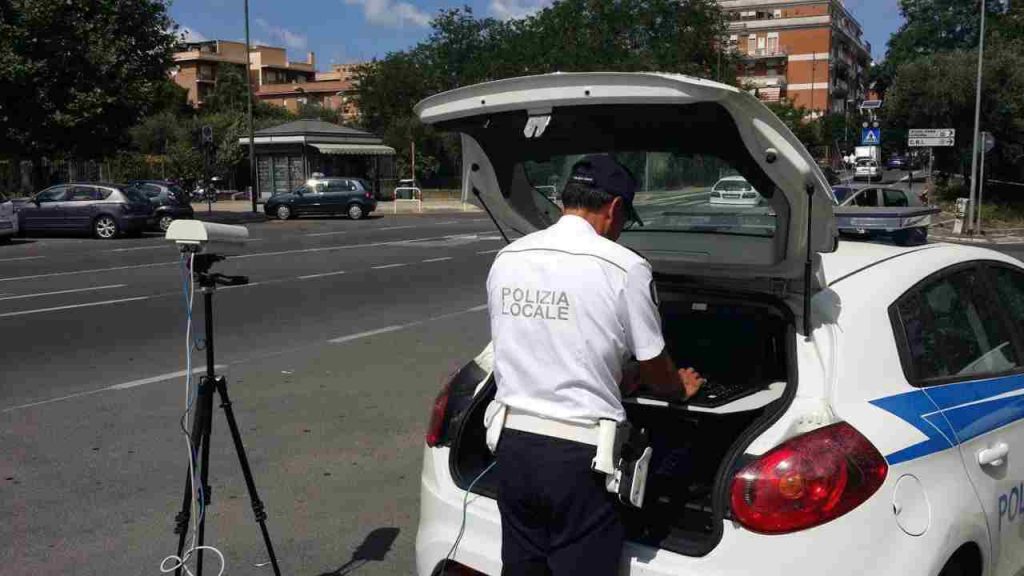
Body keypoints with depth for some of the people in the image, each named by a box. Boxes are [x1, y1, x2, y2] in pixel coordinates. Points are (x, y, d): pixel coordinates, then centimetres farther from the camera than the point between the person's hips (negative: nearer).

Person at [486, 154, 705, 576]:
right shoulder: (625, 269, -11)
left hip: (513, 444, 5)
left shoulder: (506, 260, 5)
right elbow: (656, 371, 1)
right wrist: (679, 389, 26)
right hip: (579, 456, -5)